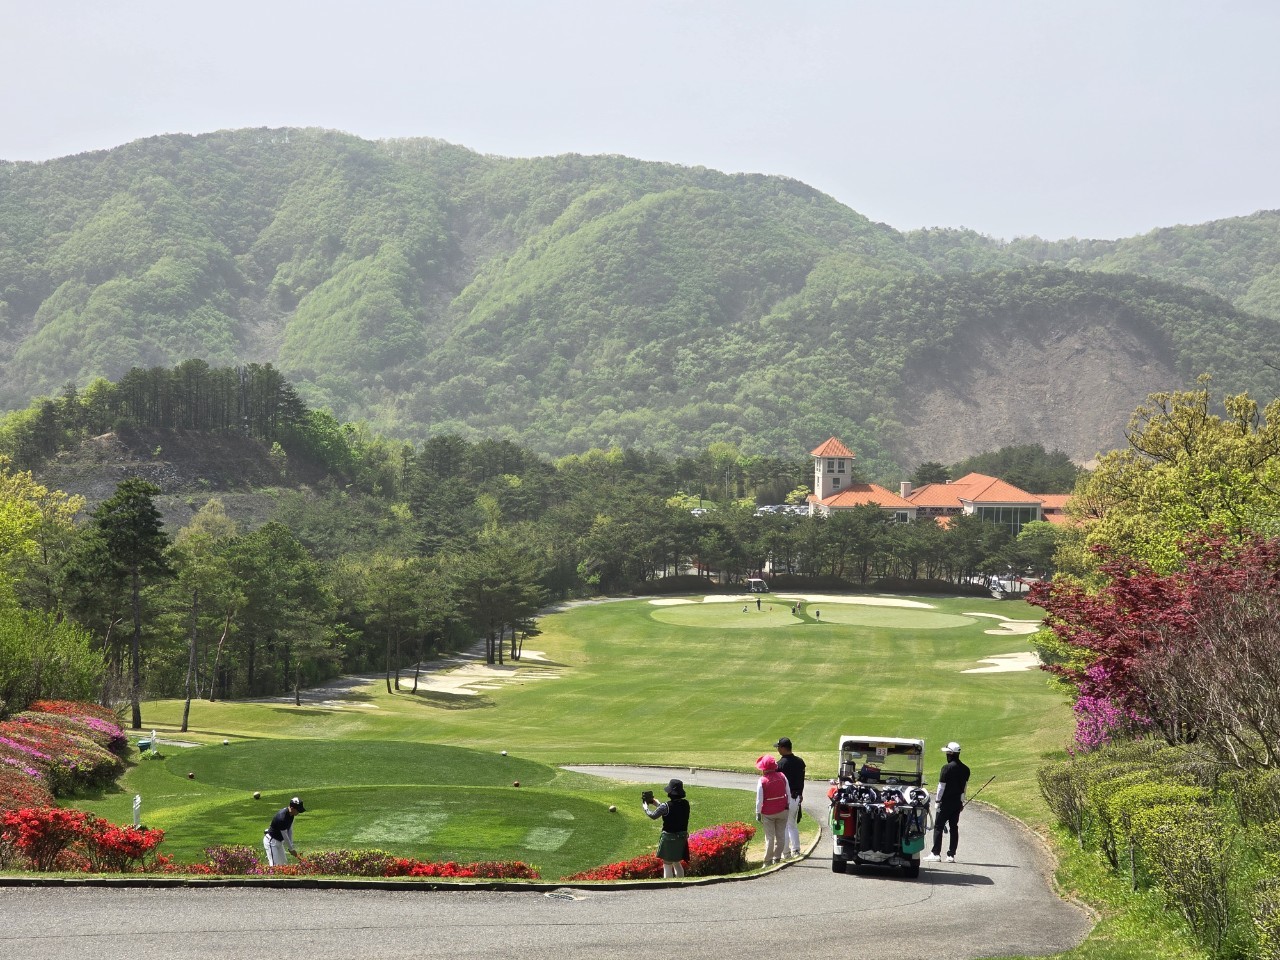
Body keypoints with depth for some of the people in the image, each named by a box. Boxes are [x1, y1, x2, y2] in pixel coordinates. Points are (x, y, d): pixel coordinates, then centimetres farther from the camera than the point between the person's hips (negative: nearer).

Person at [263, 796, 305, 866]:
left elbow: (290, 830, 5)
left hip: (279, 841, 10)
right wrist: (291, 849, -12)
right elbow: (285, 836, -23)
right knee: (275, 865, -15)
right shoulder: (282, 817, -31)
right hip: (271, 841, -10)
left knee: (282, 864, 9)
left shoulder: (290, 814, -4)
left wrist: (291, 845, 2)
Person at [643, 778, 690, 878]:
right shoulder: (685, 804, -1)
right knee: (677, 863, 21)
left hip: (669, 837, -6)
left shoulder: (666, 806, -21)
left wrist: (645, 805, 10)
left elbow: (653, 815, -8)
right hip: (682, 837, 6)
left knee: (667, 865, 5)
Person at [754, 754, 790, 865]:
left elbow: (759, 799, -11)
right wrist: (788, 806, 14)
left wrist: (758, 813, -2)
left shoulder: (762, 781, -14)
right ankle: (777, 858, 14)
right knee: (780, 835, 10)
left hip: (768, 813, -3)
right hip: (782, 810, 3)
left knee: (769, 836, 3)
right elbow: (788, 793, 4)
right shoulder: (782, 776, -3)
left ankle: (768, 861, 5)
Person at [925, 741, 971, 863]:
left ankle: (936, 853, -3)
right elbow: (965, 786, 13)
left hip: (946, 802, -6)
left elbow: (942, 786, -12)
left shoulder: (947, 767, -14)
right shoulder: (965, 769, 7)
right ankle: (951, 855, 7)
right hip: (957, 802, 6)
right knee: (954, 827, 9)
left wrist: (937, 799, -3)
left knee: (938, 826, 0)